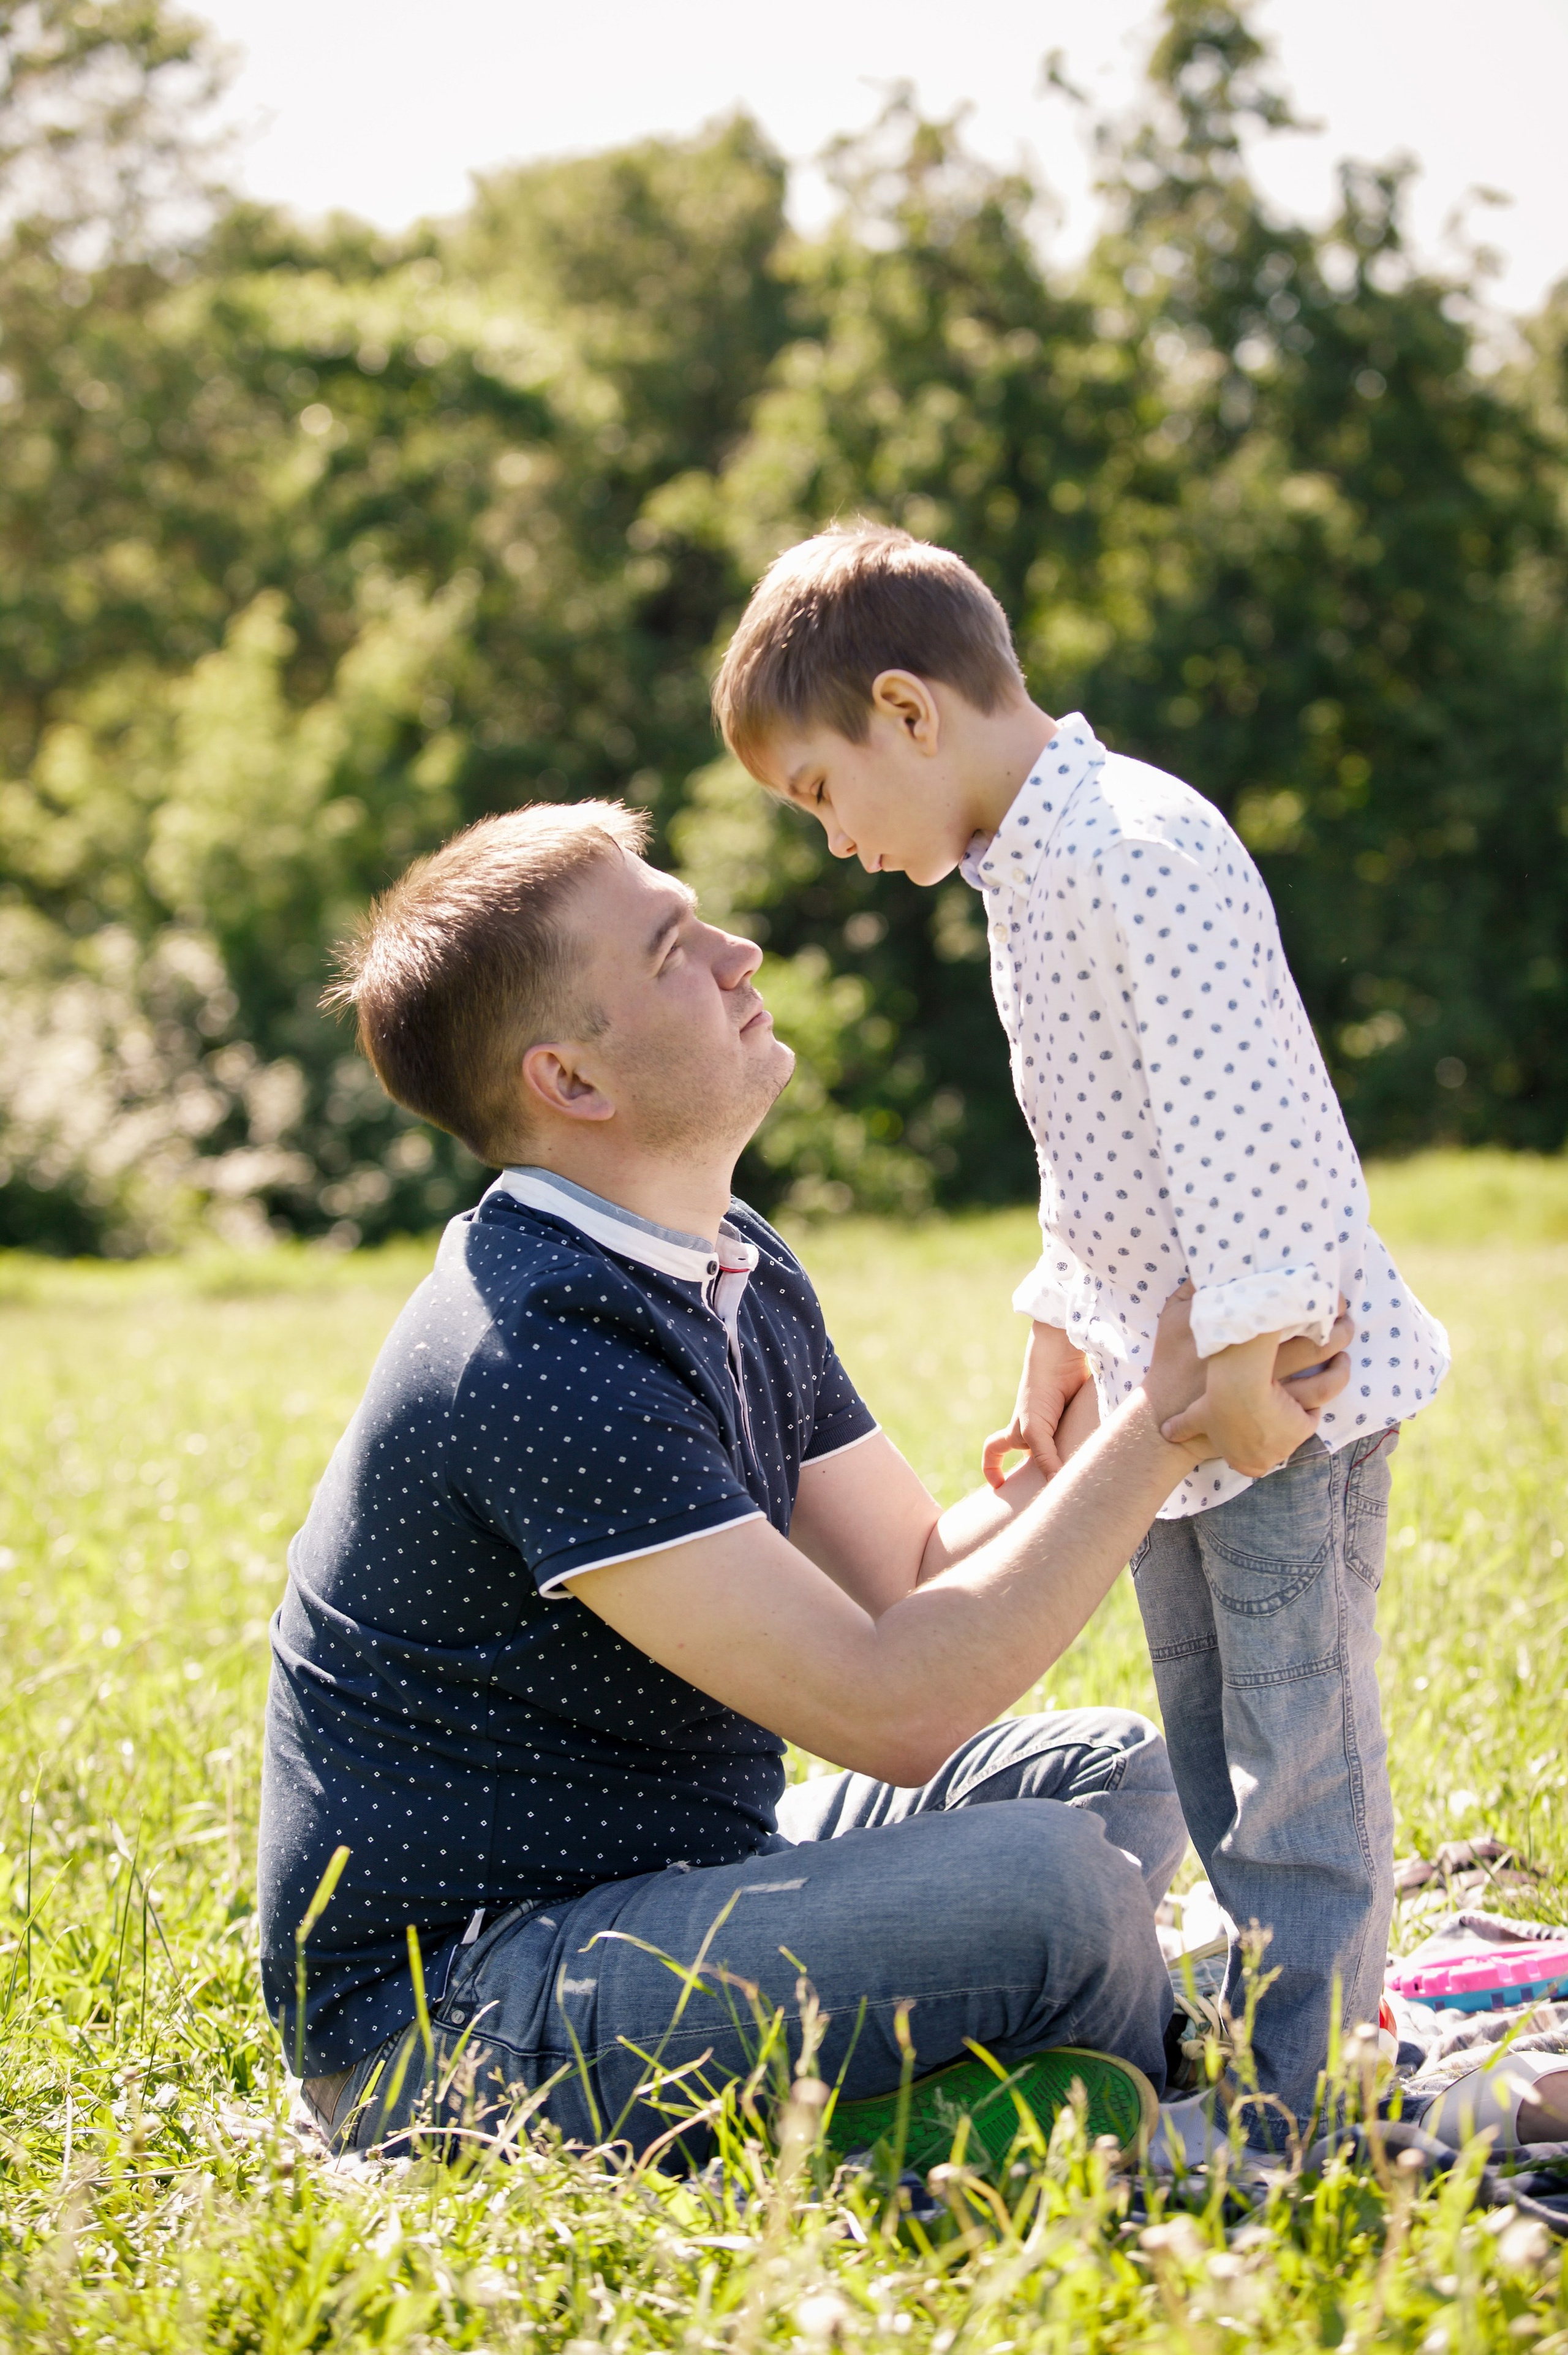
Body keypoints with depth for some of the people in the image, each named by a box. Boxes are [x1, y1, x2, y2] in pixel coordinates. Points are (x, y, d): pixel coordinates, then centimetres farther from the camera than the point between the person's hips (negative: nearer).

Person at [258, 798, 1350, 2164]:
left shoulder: (738, 1269, 7)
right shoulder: (539, 1359, -25)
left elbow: (921, 1570, 8)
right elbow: (890, 1705, -25)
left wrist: (1191, 1413, -5)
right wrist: (1161, 1429, -20)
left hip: (660, 1876, 10)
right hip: (440, 2027, -10)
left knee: (1110, 1772, 12)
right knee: (1042, 1878, -24)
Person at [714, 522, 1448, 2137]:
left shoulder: (1143, 844, -17)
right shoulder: (1025, 874, 15)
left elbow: (1238, 1108, -23)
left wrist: (1244, 1335, -25)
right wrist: (1064, 1337, 19)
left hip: (1289, 1381, -10)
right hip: (1166, 1392, 10)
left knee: (1296, 1751, -7)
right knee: (1211, 1752, 14)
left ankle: (1307, 2115, -2)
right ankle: (1258, 2055, 23)